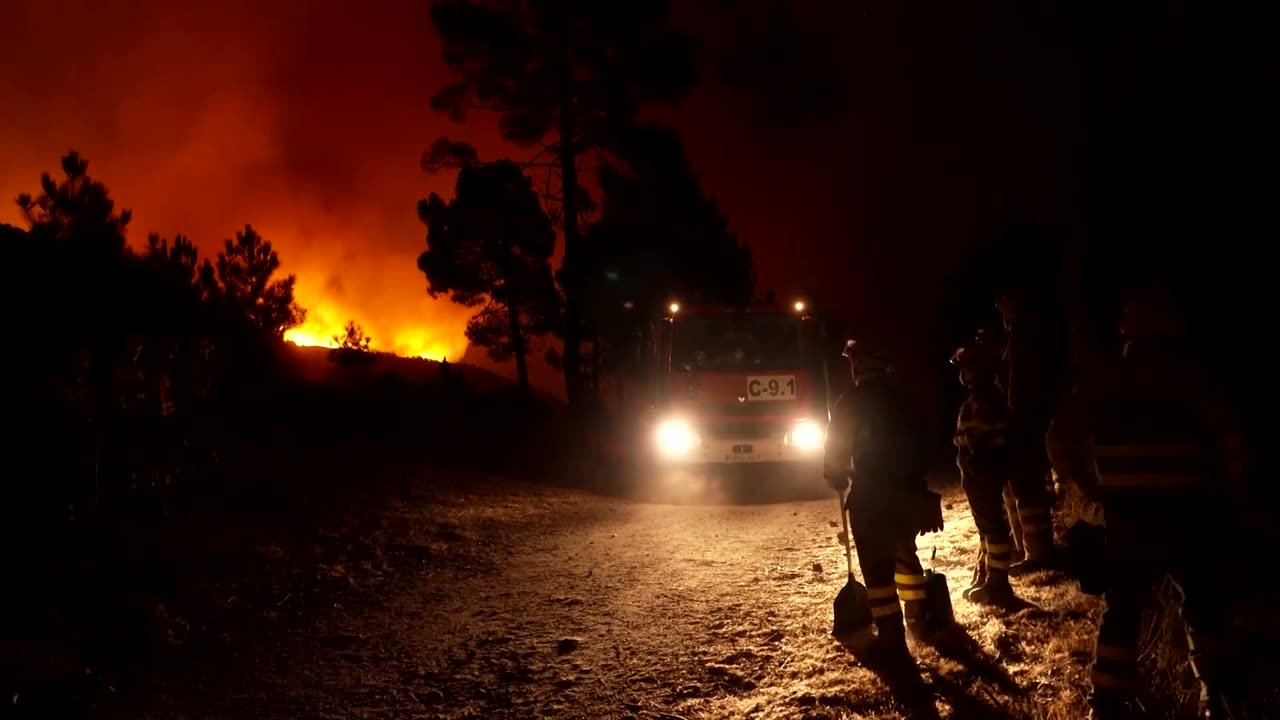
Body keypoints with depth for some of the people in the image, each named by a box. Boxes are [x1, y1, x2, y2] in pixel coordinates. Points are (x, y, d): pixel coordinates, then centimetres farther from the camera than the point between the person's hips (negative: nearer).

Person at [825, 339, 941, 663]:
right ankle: (919, 619, 33)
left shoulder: (851, 402, -6)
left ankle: (892, 640, -5)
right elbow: (922, 445, 17)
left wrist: (838, 478, 14)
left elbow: (836, 452, -4)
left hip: (871, 496, -7)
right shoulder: (905, 400, 13)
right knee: (904, 554, 25)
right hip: (909, 491, 7)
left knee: (877, 566, -4)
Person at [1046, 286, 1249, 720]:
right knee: (1203, 602, 18)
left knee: (1123, 609, 9)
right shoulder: (1188, 380, -2)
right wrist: (1229, 497, 1)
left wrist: (1090, 486, 8)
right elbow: (1229, 439, -12)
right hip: (1186, 512, -1)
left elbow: (1061, 439, 0)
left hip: (1127, 514, 1)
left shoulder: (1105, 383, 4)